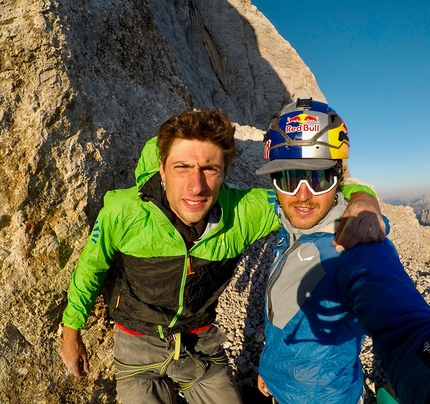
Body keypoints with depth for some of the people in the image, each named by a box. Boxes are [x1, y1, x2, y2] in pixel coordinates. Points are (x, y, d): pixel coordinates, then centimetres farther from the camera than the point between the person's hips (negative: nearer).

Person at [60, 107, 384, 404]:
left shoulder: (243, 212, -24)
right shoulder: (123, 210, -25)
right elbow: (90, 267, -7)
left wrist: (364, 202, -38)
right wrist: (71, 333, 4)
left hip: (202, 343, 2)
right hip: (138, 345, -1)